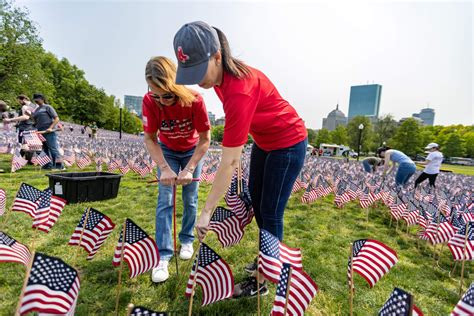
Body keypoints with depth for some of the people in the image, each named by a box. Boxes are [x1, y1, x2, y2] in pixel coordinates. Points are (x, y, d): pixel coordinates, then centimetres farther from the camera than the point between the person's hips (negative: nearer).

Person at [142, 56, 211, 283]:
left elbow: (205, 139, -26)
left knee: (190, 199, 5)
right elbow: (149, 139, -18)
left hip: (192, 151, 0)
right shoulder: (149, 101, -26)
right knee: (165, 200, -7)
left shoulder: (194, 100, -31)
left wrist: (189, 169, -34)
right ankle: (163, 256, -1)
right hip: (167, 151, 1)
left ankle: (187, 239, 27)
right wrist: (164, 168, -31)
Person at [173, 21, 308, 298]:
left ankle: (261, 282, 19)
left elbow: (229, 163, -34)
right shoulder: (220, 76, -9)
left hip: (288, 144, -9)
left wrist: (207, 212, -29)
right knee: (256, 202, 17)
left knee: (270, 214, -1)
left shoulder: (239, 90, -35)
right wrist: (237, 151, 10)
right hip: (263, 142, 9)